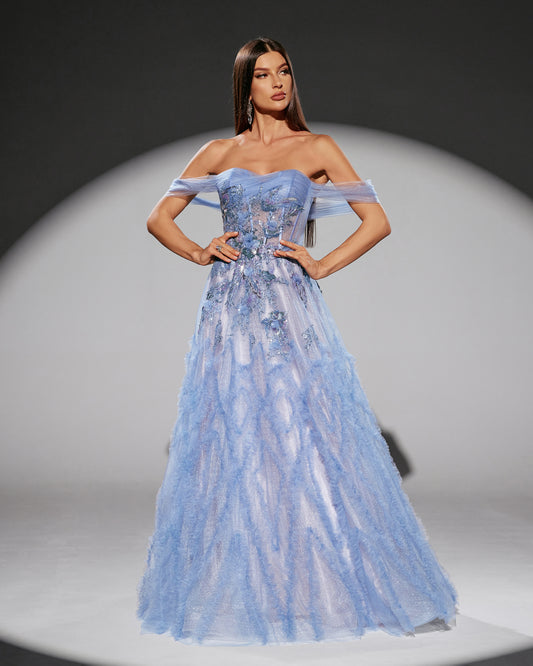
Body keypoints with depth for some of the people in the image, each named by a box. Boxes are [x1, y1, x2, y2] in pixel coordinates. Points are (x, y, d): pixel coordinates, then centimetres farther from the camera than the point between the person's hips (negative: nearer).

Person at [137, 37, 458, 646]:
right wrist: (200, 254, 1)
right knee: (231, 443, 2)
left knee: (307, 441, -5)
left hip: (293, 311, -2)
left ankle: (319, 584, 8)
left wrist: (322, 265, -5)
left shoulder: (317, 149, 6)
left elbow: (377, 221, 2)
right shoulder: (219, 153, 11)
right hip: (231, 312, 2)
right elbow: (159, 218, 16)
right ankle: (237, 589, 15)